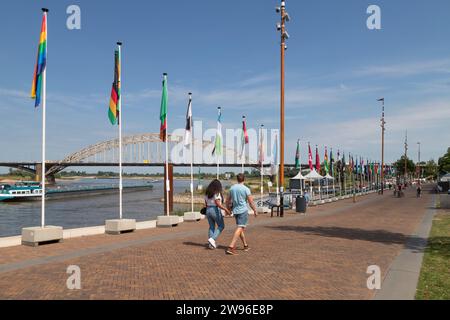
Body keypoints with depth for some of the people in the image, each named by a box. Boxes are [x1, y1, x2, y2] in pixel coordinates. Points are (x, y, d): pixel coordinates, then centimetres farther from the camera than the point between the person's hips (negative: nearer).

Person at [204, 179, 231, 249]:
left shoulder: (207, 193, 8)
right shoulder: (217, 193, -14)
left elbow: (206, 203, 12)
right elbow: (218, 204, -21)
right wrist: (226, 209, -17)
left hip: (208, 210, 7)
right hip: (216, 210, -7)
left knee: (211, 227, 14)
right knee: (221, 226, 7)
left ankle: (211, 244, 12)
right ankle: (212, 239, -8)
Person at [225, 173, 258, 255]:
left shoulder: (232, 188, 6)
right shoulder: (246, 189, -10)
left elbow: (228, 201, 14)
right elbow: (251, 202, -8)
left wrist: (228, 209, 28)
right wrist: (255, 211, 5)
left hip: (235, 211, 6)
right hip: (243, 211, -6)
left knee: (241, 228, 19)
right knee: (240, 228, -9)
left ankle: (245, 245, 29)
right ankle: (231, 247, -19)